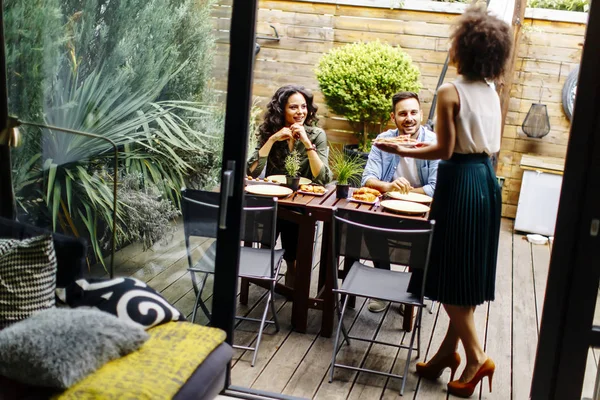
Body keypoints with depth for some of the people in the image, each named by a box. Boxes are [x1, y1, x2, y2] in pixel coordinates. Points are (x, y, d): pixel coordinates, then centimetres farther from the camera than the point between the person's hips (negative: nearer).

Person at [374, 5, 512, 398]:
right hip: (488, 181, 8)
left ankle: (476, 356, 3)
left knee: (452, 276, 3)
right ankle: (447, 353, 21)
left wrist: (404, 151, -1)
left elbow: (445, 150, -14)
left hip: (461, 182, -8)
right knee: (470, 274, 11)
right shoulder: (493, 94, 9)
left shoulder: (451, 92, -13)